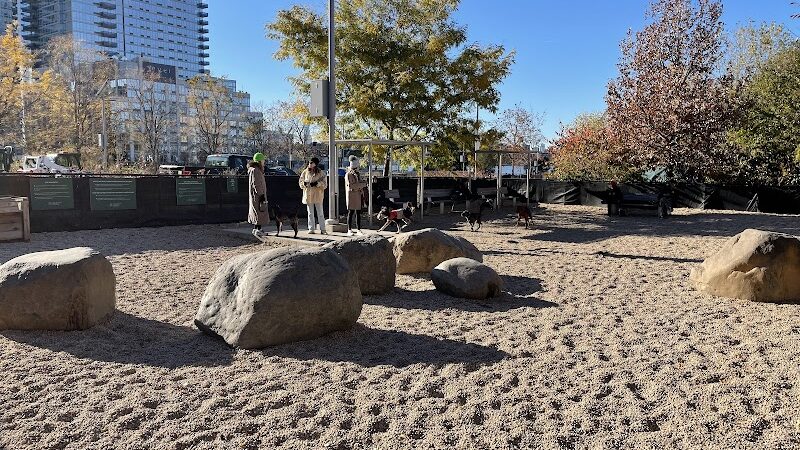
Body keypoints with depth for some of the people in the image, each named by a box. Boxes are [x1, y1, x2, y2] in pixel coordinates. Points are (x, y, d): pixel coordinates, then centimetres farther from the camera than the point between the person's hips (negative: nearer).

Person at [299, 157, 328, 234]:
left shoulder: (321, 173, -1)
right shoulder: (305, 172, 8)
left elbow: (324, 183, -3)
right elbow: (301, 182, 12)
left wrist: (317, 183, -18)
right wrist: (305, 183, -10)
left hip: (318, 195, -3)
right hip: (308, 195, 3)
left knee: (320, 213, 1)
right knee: (310, 213, 6)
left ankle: (322, 229, 5)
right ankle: (311, 229, 11)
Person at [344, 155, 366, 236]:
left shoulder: (358, 174, 16)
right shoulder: (348, 174, -6)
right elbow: (350, 185, -18)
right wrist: (363, 184, -16)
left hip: (358, 195, 6)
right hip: (351, 195, -6)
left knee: (358, 213, 5)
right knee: (351, 212, -4)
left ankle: (358, 229, 9)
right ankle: (349, 230, 0)